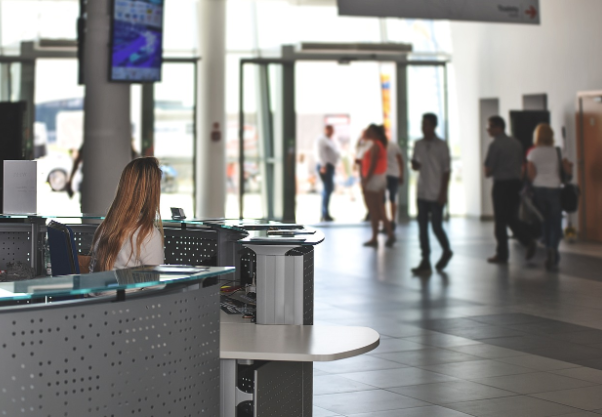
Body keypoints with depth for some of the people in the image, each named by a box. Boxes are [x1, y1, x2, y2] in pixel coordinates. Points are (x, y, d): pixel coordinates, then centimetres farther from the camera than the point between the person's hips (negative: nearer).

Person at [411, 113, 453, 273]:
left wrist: (443, 193, -11)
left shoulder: (441, 146, -6)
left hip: (436, 194, -5)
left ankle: (446, 251, 25)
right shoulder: (418, 144, 8)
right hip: (422, 193, 5)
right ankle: (425, 262, 6)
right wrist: (414, 164, -9)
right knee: (422, 227, 2)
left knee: (436, 226, -2)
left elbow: (446, 171, -6)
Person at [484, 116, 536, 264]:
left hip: (501, 185, -7)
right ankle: (528, 241, -3)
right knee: (512, 218, 16)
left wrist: (489, 173, 8)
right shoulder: (516, 143, 9)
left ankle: (502, 254, 8)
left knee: (500, 220, 2)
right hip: (516, 183, 7)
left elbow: (487, 171, -13)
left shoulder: (495, 145, -13)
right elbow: (521, 165, 14)